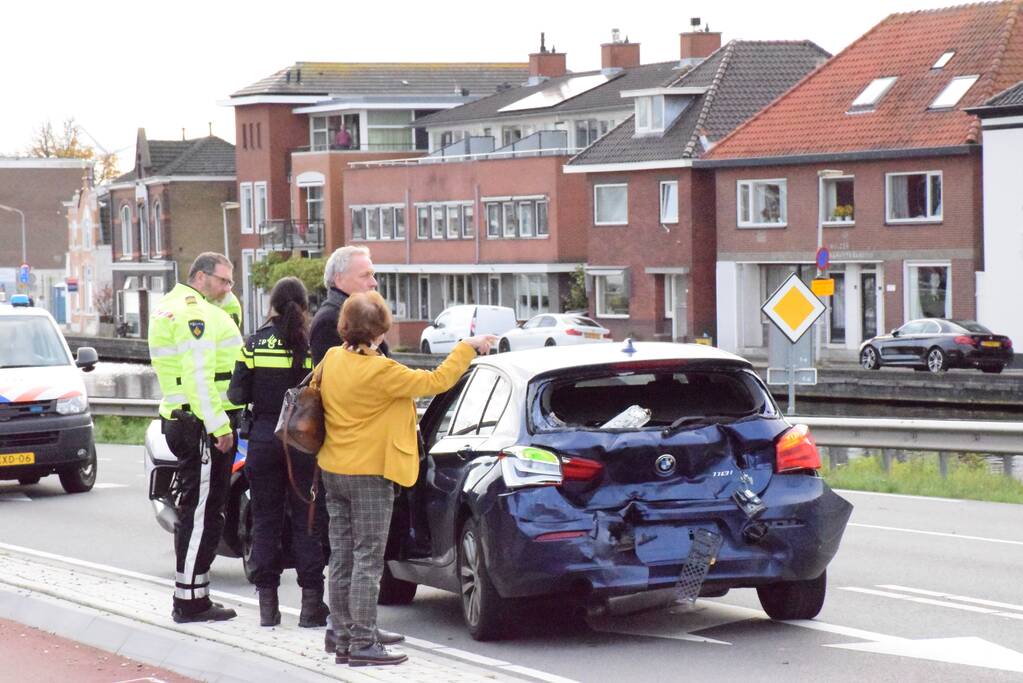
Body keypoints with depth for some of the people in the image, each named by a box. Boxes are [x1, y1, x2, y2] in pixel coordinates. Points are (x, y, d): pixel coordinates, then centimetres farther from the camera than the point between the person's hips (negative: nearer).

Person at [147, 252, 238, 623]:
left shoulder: (171, 306, 19)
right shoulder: (195, 312, -14)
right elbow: (199, 376, -22)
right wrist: (219, 426, -22)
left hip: (178, 419, 11)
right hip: (201, 423, -11)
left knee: (196, 510, 15)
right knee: (201, 512, -7)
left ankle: (194, 597, 19)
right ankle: (190, 600, -5)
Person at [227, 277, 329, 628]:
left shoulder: (254, 344, -3)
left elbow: (237, 395, -2)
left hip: (264, 438, 1)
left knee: (265, 520, 8)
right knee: (306, 520, 5)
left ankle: (267, 605, 8)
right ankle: (311, 603, 4)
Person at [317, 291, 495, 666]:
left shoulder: (331, 359, 1)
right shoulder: (380, 371, -20)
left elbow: (315, 394, 18)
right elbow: (435, 381, -15)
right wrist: (467, 347, -4)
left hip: (333, 470, 8)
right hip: (369, 473, -7)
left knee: (342, 560, 11)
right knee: (367, 561, -3)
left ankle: (344, 640, 15)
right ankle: (363, 644, -4)